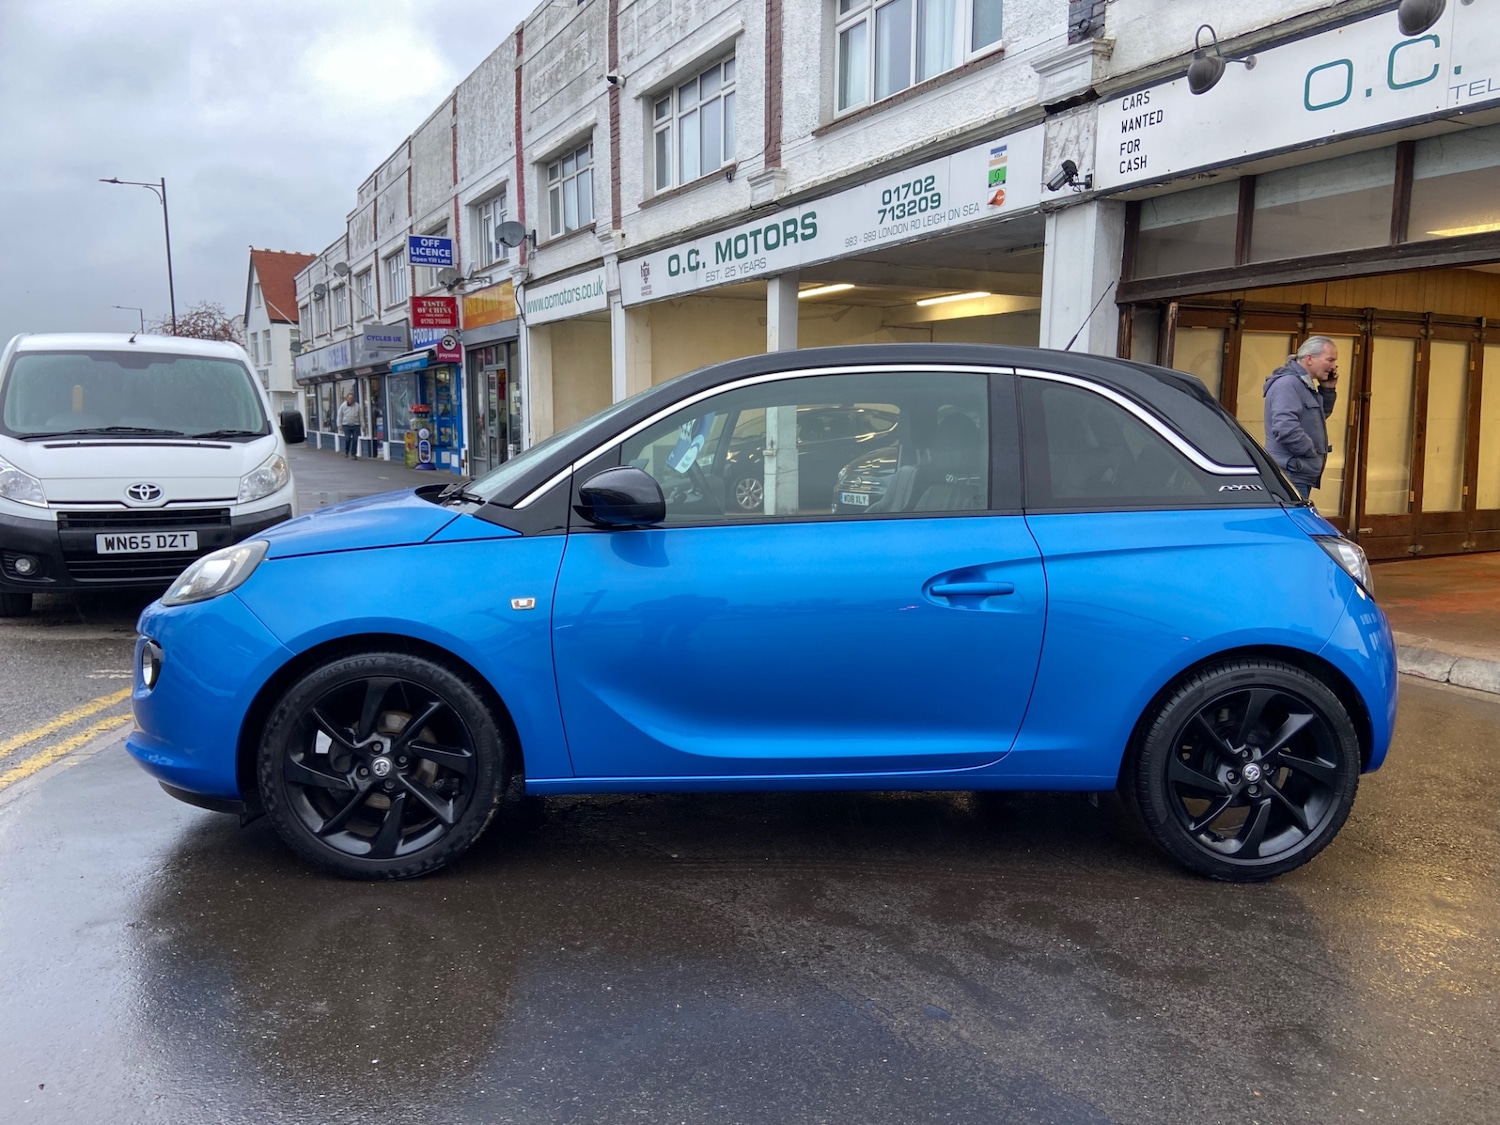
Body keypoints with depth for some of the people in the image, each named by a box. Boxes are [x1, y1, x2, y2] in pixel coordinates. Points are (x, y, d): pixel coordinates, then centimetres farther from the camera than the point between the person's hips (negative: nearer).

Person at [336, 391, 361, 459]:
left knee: (355, 440, -1)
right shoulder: (343, 405, 2)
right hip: (346, 425, -1)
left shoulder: (357, 406, 3)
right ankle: (346, 452, 12)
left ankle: (353, 454, 8)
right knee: (347, 439, -10)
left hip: (355, 425, 1)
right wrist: (339, 425, 2)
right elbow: (339, 416, 7)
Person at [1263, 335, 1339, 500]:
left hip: (1299, 475, 11)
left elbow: (1319, 416, 28)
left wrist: (1328, 390, 13)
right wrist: (1313, 454, -15)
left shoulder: (1303, 384, 16)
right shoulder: (1288, 383, -16)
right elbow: (1286, 428, -26)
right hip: (1291, 475, -11)